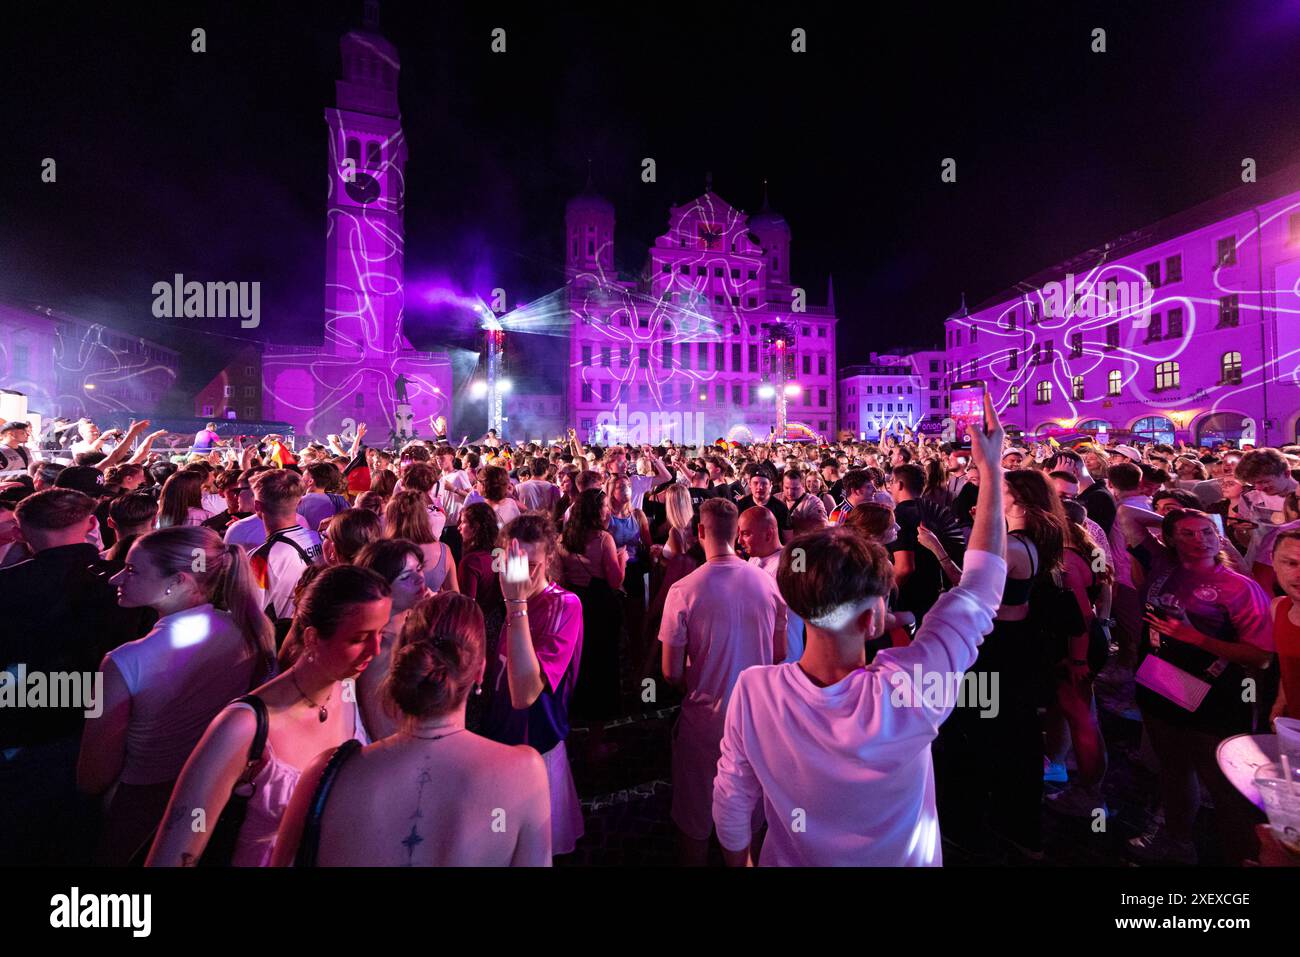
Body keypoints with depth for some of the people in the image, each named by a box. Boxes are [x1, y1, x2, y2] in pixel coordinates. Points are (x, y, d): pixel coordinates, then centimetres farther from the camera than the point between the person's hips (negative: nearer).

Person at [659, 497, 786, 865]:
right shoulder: (769, 583, -11)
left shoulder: (683, 590, -22)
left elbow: (672, 674, -14)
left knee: (695, 819, 22)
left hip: (705, 718, -3)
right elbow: (779, 656, 2)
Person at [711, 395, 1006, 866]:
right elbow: (980, 588, -22)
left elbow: (731, 809, -16)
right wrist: (991, 469, -15)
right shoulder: (907, 690, -37)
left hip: (789, 859, 1)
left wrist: (739, 862, 7)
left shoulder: (753, 689, -33)